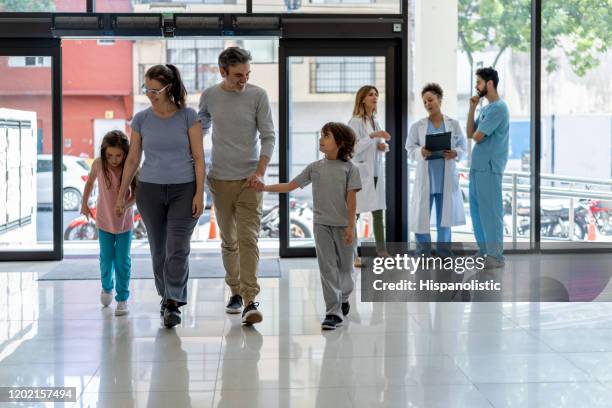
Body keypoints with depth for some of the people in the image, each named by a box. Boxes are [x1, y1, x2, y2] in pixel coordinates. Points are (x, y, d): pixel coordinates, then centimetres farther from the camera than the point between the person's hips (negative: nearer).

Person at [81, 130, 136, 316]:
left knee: (122, 261, 1)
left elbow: (136, 194, -13)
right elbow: (90, 181, 5)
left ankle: (122, 298, 11)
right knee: (106, 258, 11)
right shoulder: (98, 164, -16)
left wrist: (126, 205, -32)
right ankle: (107, 287, 37)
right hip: (104, 220, 1)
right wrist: (84, 203, 12)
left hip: (124, 221, -1)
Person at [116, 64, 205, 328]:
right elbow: (132, 159, 8)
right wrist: (121, 195, 9)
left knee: (178, 248, -10)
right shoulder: (141, 119, 1)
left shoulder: (188, 116, -5)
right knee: (159, 249, 9)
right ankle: (166, 297, 24)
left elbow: (198, 157, -4)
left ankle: (173, 304, -6)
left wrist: (199, 193, -9)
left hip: (184, 190, -2)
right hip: (150, 190, 3)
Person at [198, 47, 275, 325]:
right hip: (220, 179, 3)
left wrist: (260, 172, -14)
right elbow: (202, 129, 20)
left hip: (249, 179, -2)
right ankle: (235, 292, 23)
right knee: (228, 240, 10)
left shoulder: (258, 95, -5)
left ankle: (250, 301, -14)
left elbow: (268, 136, -4)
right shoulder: (209, 96, 2)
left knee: (248, 239, -11)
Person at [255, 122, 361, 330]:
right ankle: (333, 312, 0)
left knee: (345, 267, 10)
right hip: (322, 224, 2)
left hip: (343, 225, -2)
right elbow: (290, 186, 7)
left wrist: (351, 226, -11)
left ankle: (343, 299, 36)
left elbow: (351, 198, -7)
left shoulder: (349, 168, -3)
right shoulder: (315, 167, 7)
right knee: (327, 268, -2)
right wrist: (265, 187, -3)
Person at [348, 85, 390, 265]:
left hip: (376, 172, 8)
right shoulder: (355, 122, -8)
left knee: (378, 212, 8)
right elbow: (354, 148, -16)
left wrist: (383, 146, 1)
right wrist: (372, 136, -24)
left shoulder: (375, 121, 15)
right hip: (360, 171, -8)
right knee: (353, 212, -5)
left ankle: (381, 251, 13)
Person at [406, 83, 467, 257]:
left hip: (447, 177, 1)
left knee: (444, 217, 8)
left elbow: (463, 146, 8)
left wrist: (455, 153, -13)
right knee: (421, 216, -3)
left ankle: (444, 255, 18)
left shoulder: (454, 124, 6)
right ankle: (422, 256, 6)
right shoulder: (417, 126, 4)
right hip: (425, 176, -1)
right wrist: (421, 152, -18)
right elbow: (410, 149, 2)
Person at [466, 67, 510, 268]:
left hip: (489, 168, -9)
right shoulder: (485, 108, 17)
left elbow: (477, 136, -17)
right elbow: (470, 133, 12)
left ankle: (496, 256, 0)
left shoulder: (498, 108, -13)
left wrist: (476, 132, 6)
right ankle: (484, 250, 22)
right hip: (477, 166, 9)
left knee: (490, 210, -5)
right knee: (477, 209, 13)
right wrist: (472, 108, 5)